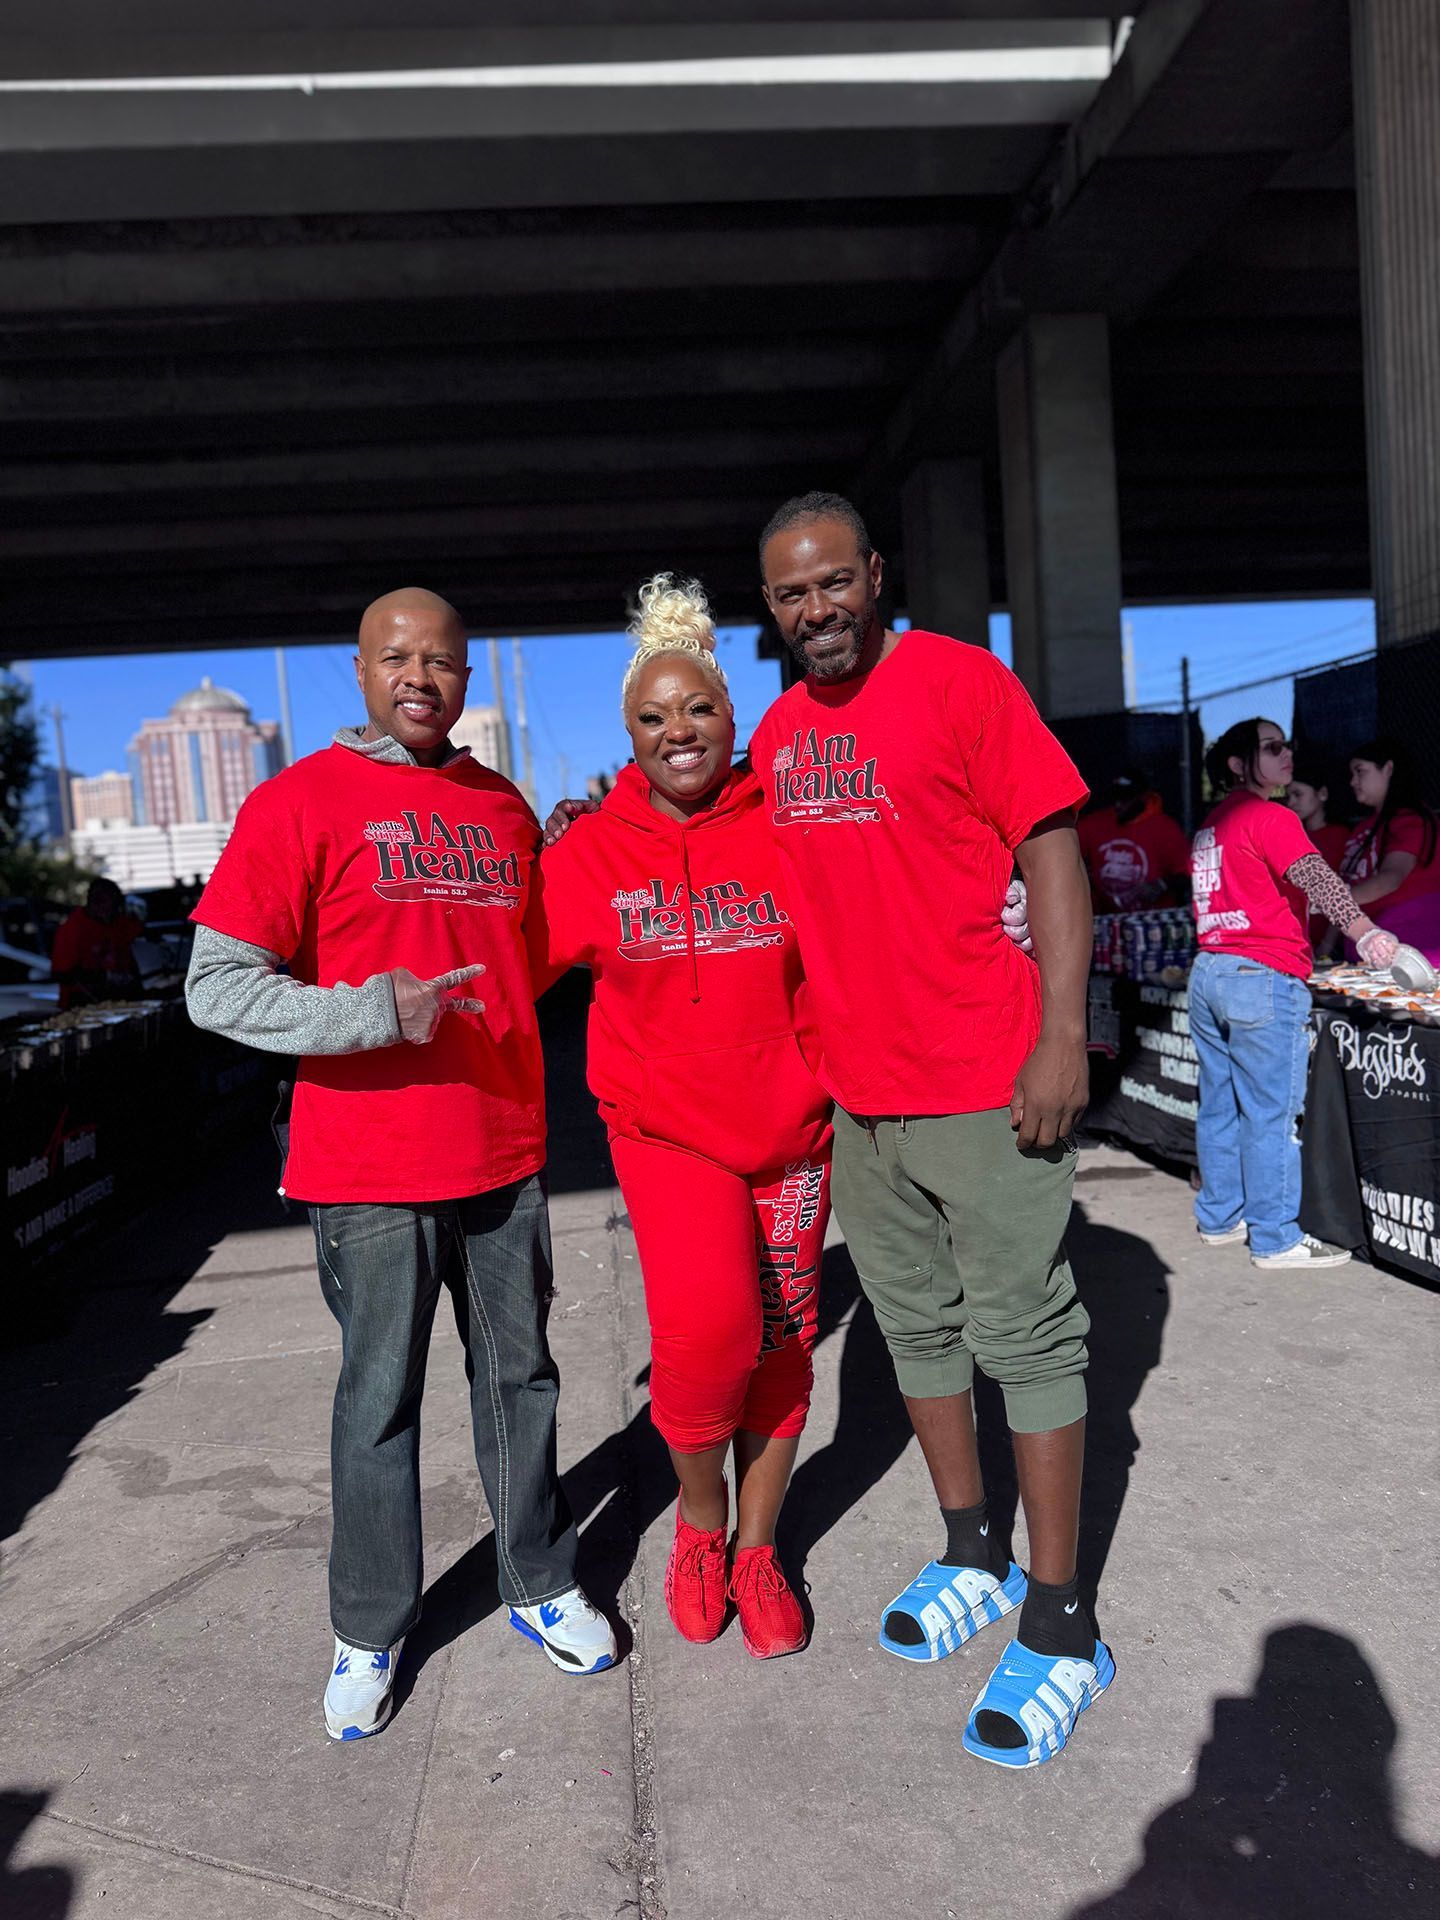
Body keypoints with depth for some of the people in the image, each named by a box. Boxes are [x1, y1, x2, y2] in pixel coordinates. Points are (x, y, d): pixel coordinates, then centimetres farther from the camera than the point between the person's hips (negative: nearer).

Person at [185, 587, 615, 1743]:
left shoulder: (505, 807, 10)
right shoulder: (301, 802, -6)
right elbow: (218, 988, -12)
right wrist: (379, 1010, -20)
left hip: (506, 1151, 5)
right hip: (372, 1168, -4)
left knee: (519, 1374, 15)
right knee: (380, 1398, 8)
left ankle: (540, 1584, 33)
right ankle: (370, 1630, 27)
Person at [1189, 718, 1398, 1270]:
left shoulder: (1211, 825, 17)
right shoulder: (1270, 819, -10)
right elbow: (1317, 878, -25)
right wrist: (1364, 933, -36)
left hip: (1207, 972, 9)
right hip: (1262, 977, -9)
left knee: (1220, 1106, 14)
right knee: (1271, 1114, -3)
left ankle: (1219, 1218, 24)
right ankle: (1275, 1239, 2)